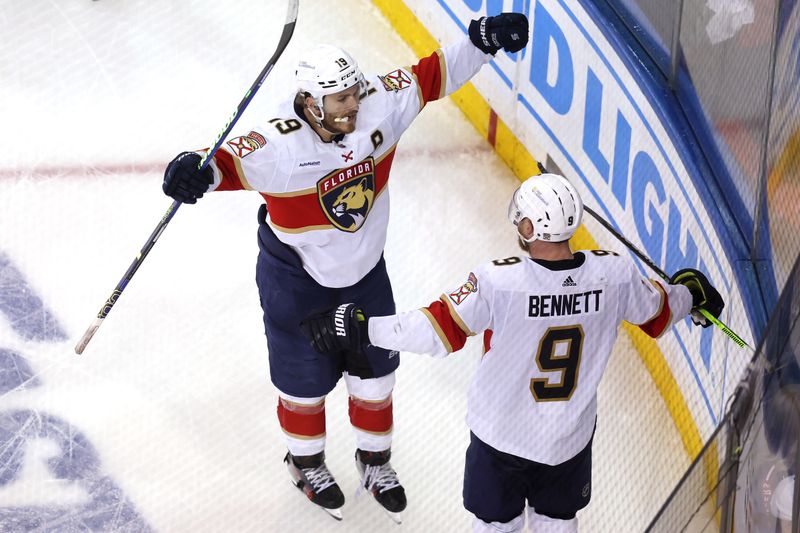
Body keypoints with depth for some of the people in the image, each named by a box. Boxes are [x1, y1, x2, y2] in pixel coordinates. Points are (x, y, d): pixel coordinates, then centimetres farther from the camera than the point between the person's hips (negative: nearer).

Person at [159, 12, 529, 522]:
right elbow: (231, 161, -46)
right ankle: (306, 461, 45)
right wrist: (197, 171, -67)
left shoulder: (379, 105, -19)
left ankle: (375, 459, 45)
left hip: (364, 266, 5)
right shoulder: (280, 145, -34)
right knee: (306, 378, 15)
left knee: (376, 369, 19)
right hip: (297, 277, -4)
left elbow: (430, 75, -8)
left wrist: (482, 41, -16)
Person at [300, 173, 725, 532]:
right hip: (571, 438, 3)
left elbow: (438, 329, -27)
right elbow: (657, 309, 2)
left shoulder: (497, 282, -28)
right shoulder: (613, 274, -16)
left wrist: (359, 328, -19)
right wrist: (693, 294, 25)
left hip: (502, 436, -3)